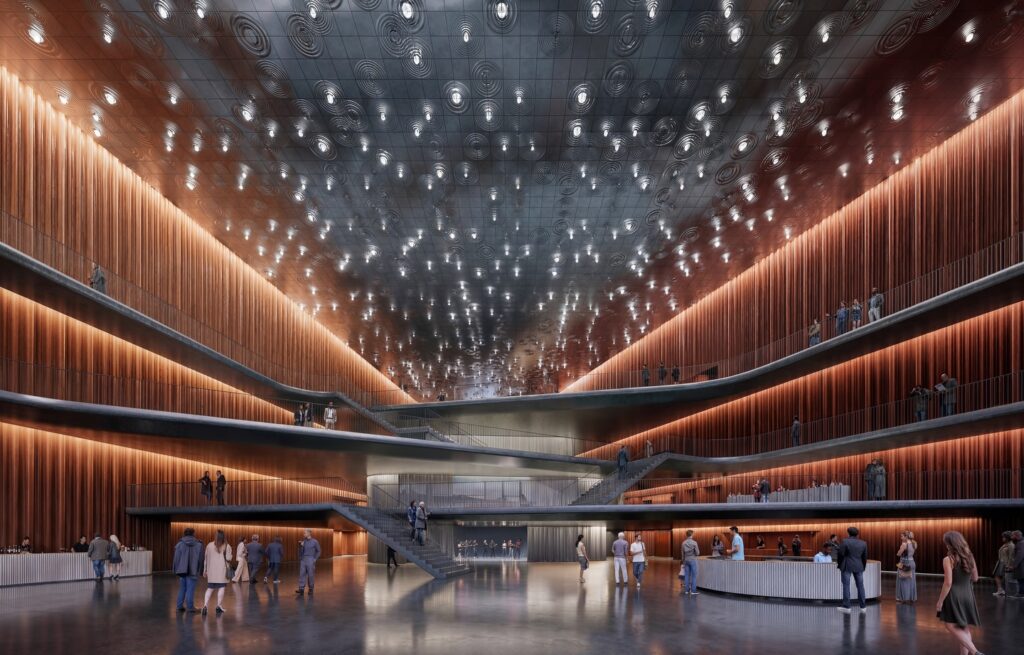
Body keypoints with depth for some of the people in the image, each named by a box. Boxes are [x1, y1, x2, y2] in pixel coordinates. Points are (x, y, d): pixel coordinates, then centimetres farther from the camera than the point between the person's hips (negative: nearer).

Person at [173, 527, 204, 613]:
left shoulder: (180, 544, 0)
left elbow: (176, 558, 1)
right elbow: (200, 559, 2)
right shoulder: (198, 545, 0)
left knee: (182, 589, 13)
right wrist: (200, 570, 8)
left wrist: (175, 569, 8)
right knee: (190, 589, 0)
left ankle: (180, 606, 15)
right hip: (193, 571, -2)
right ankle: (190, 607, -1)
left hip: (182, 570, 2)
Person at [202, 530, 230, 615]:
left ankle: (205, 605, -8)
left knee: (209, 588, 7)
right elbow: (228, 558, -11)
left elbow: (206, 559, 6)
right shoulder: (227, 546, -5)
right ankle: (219, 606, 4)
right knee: (221, 587, 5)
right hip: (222, 570, -3)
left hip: (211, 571, 3)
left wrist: (205, 570, 13)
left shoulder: (209, 545, 3)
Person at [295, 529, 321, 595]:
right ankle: (301, 589, -8)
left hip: (310, 560, -4)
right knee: (302, 574, -4)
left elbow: (318, 551, 3)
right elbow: (300, 552, 9)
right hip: (303, 560, 4)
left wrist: (315, 559, -5)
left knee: (311, 575, 1)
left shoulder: (314, 542, -2)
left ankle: (311, 589, 10)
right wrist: (301, 546, -8)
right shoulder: (303, 542, 9)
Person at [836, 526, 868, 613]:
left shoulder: (845, 541, -9)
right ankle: (863, 606, 11)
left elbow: (840, 554, -9)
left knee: (846, 585, -2)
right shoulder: (863, 543, 4)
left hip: (847, 566, -4)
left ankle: (846, 607, -5)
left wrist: (839, 563, 7)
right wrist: (863, 567, 22)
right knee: (860, 586, 9)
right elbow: (865, 557, 10)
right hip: (858, 567, 4)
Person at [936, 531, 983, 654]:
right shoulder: (970, 557, 3)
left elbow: (948, 583, -18)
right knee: (964, 628, 14)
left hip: (954, 596, -6)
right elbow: (975, 578, 12)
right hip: (968, 595, 6)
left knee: (952, 627, 0)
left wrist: (940, 601, -11)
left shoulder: (948, 559, -15)